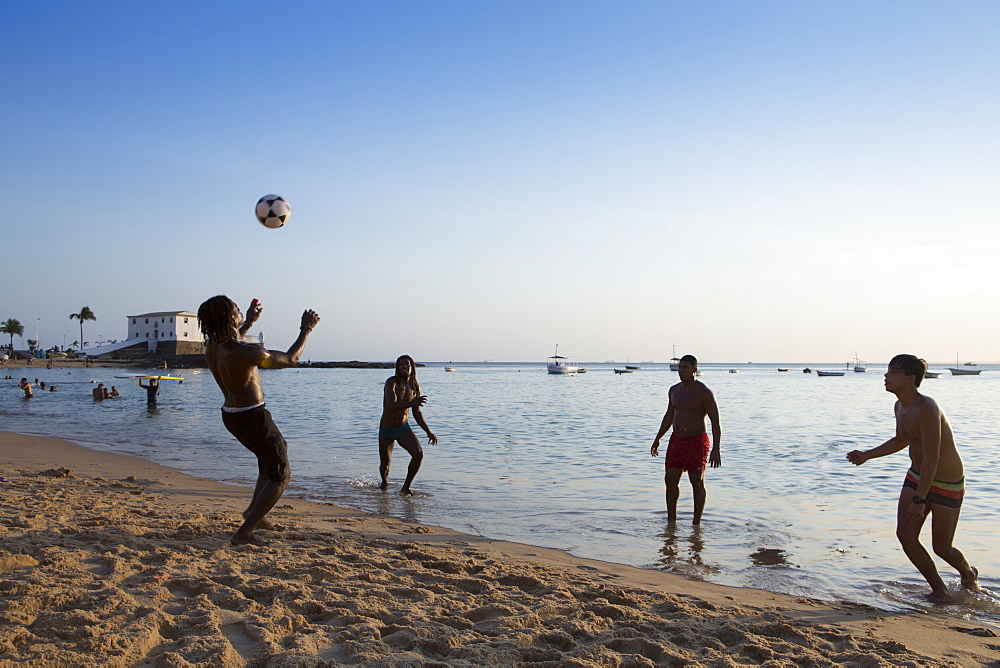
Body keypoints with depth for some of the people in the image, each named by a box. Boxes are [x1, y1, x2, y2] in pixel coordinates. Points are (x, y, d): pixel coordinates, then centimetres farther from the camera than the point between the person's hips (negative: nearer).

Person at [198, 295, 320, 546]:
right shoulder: (246, 353, -27)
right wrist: (305, 330, -2)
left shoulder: (211, 348, -3)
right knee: (281, 476, 5)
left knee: (277, 449, 30)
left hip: (230, 415, 9)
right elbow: (289, 359, -14)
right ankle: (244, 532, 3)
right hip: (252, 418, -9)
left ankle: (254, 508, 28)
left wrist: (248, 322, 29)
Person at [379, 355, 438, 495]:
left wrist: (428, 432, 8)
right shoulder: (391, 382, -18)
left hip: (404, 428, 3)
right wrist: (412, 403, -47)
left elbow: (417, 413, 12)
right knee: (385, 464, 4)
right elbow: (391, 406, -34)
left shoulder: (415, 387, 0)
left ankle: (405, 487, -1)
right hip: (386, 430, -3)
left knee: (418, 454, -19)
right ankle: (384, 483, 42)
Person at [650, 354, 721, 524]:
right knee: (670, 480, 5)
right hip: (676, 441, 6)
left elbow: (715, 422, -12)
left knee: (697, 483, 1)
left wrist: (716, 449, -19)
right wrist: (657, 439, 19)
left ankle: (696, 523, 11)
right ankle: (671, 521, 16)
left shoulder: (704, 392, -11)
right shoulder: (674, 390, 8)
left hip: (696, 442, -6)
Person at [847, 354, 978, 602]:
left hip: (946, 483, -7)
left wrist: (919, 500, -32)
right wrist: (867, 455, 11)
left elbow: (931, 457, -31)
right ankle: (939, 589, 13)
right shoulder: (900, 407, 1)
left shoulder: (926, 409, -29)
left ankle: (969, 574, 38)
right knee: (905, 534, -4)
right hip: (916, 476, 8)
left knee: (941, 547, 4)